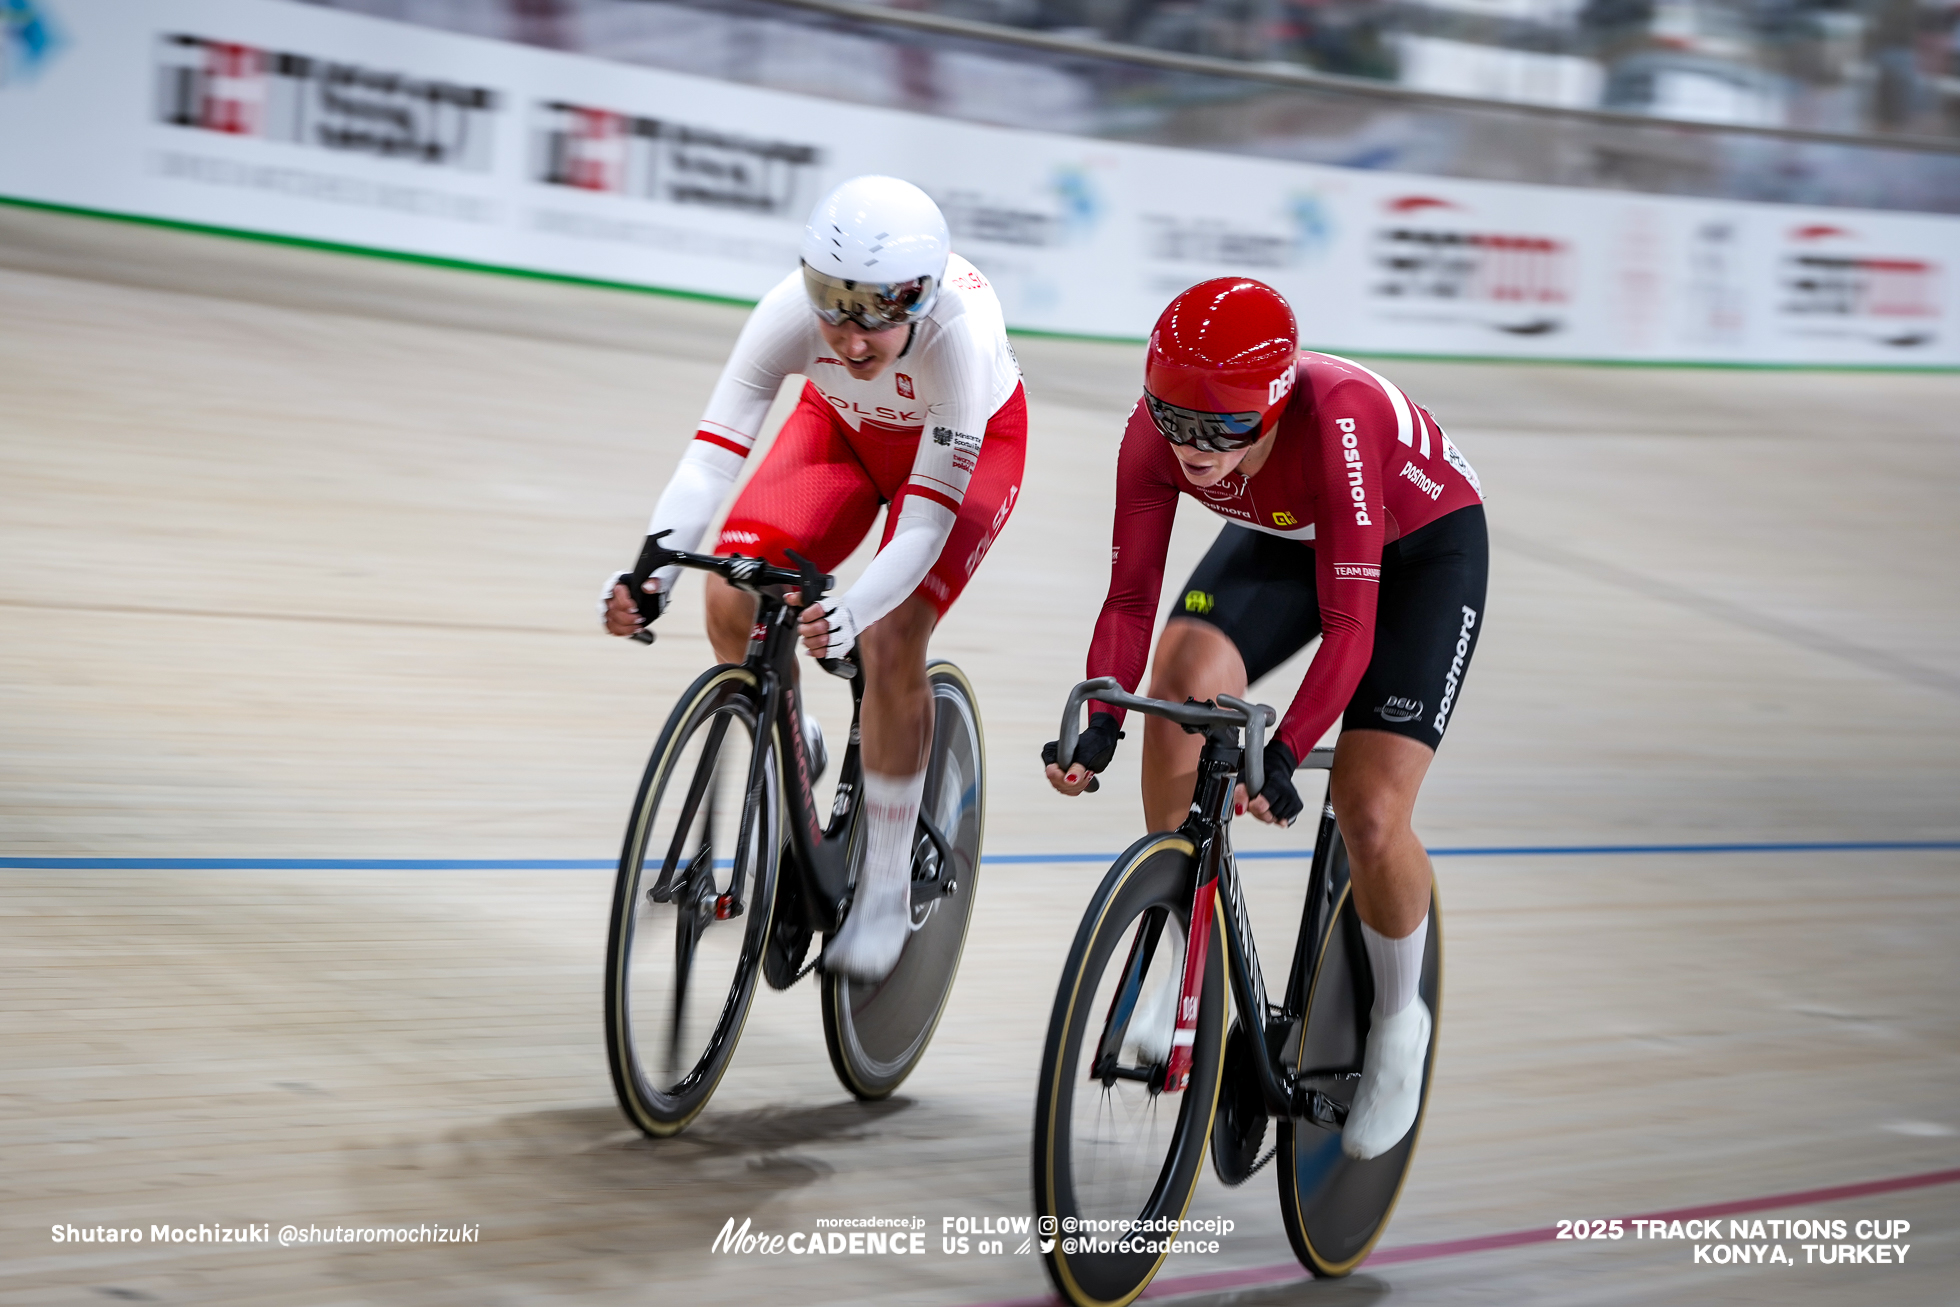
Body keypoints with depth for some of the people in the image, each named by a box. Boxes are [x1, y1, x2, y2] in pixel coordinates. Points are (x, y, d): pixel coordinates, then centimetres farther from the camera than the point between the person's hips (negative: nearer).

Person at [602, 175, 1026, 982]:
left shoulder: (960, 333, -41)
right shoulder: (792, 311, -34)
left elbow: (926, 520, -41)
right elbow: (711, 456, -36)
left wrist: (852, 612, -58)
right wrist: (651, 574, -52)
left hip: (963, 448, -3)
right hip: (844, 427, 4)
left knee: (888, 644, -23)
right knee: (732, 601, -18)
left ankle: (886, 889, -5)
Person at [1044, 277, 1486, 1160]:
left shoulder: (1334, 422, -41)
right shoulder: (1156, 433, -27)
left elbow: (1349, 627, -40)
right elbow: (1129, 599, -21)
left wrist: (1281, 757, -49)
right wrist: (1097, 726, -36)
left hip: (1423, 548, -4)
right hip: (1284, 536, 4)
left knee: (1368, 814, -16)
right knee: (1183, 679, -26)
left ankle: (1397, 1020, 14)